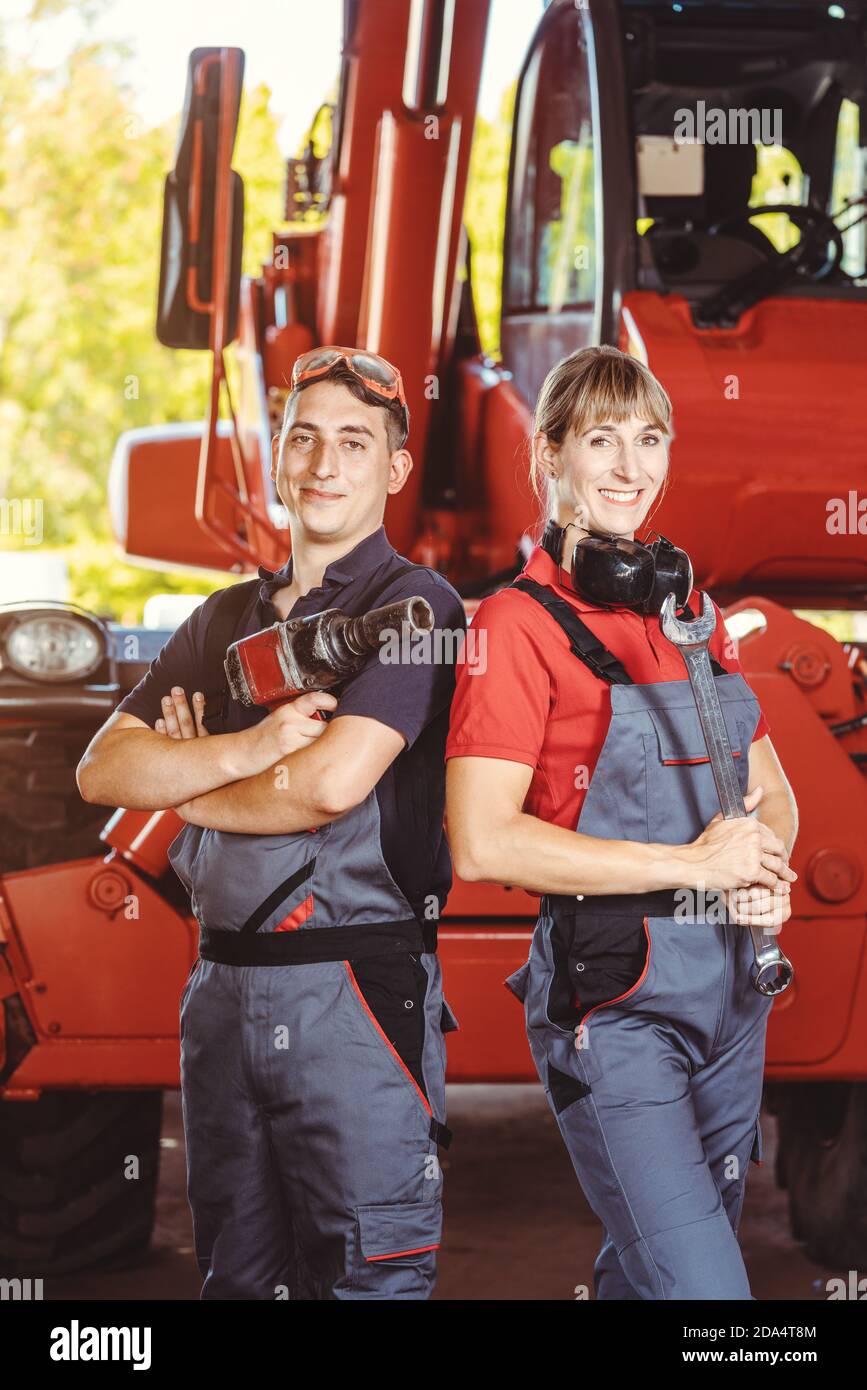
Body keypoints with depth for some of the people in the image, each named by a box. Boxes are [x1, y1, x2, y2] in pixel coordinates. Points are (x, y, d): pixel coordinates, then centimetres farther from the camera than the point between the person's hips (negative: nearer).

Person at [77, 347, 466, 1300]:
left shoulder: (414, 606, -4)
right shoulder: (226, 619, 16)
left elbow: (331, 783, -18)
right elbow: (101, 771, 5)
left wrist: (184, 782, 0)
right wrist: (244, 750, -12)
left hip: (354, 990, -7)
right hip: (221, 988, 7)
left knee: (366, 1275, -5)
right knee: (237, 1276, 13)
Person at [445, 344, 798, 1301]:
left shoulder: (688, 611, 12)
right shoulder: (520, 623, -8)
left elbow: (771, 792, 20)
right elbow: (482, 843, -19)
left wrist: (766, 874, -4)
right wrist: (692, 866, -17)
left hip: (727, 986, 7)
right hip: (609, 998, -7)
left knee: (644, 1270, 17)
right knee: (702, 1285, -14)